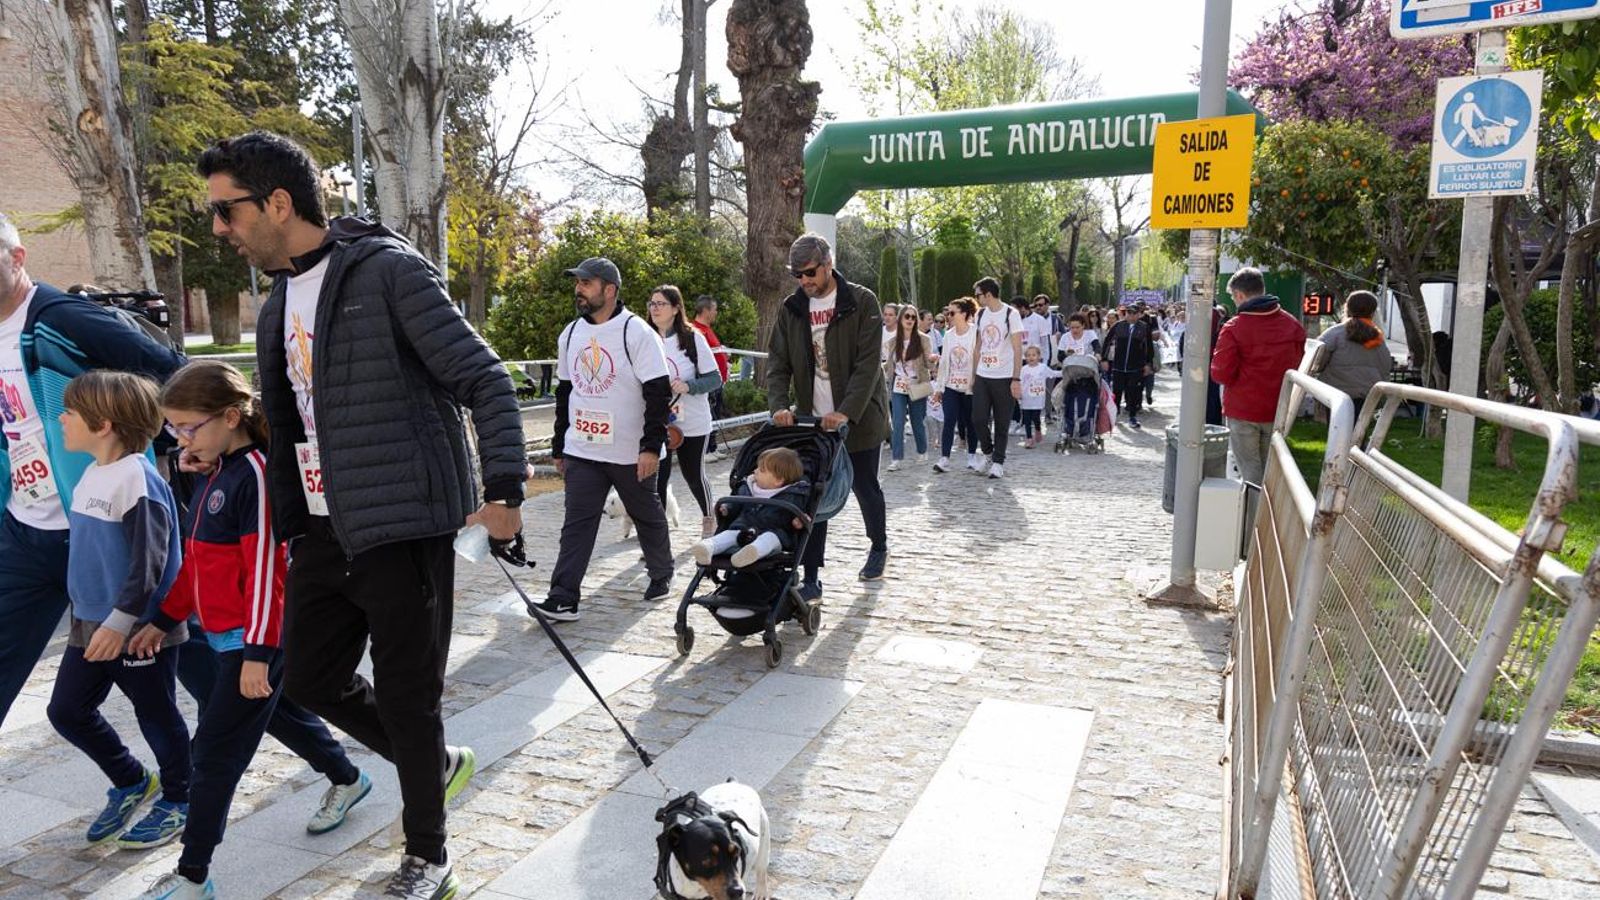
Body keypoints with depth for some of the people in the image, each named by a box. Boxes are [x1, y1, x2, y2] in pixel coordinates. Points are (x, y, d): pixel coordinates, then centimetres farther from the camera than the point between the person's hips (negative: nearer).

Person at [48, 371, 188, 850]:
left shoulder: (138, 479, -21)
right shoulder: (90, 474, 9)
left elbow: (150, 561, -23)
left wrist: (121, 621, -24)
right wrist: (86, 614, 22)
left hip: (141, 629, -9)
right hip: (90, 625, 9)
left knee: (157, 716, 7)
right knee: (66, 710, 14)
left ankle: (177, 801, 26)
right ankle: (131, 782, 33)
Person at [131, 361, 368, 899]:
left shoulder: (254, 474, -19)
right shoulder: (213, 475, 10)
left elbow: (266, 569, -22)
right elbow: (196, 563, 18)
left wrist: (258, 652, -22)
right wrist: (165, 619, 20)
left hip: (254, 637, -9)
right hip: (225, 634, 9)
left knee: (215, 753, -3)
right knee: (282, 714, 24)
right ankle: (347, 780, 45)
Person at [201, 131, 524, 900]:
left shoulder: (390, 272, -11)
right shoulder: (278, 307, 14)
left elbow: (486, 380, -15)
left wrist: (503, 489, -21)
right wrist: (289, 527, 20)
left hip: (404, 526, -8)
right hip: (324, 531, 8)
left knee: (406, 697, 2)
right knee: (311, 679, 15)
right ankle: (437, 765, 37)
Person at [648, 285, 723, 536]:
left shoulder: (693, 337, -9)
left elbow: (715, 379, -8)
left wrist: (688, 386, -24)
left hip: (692, 423, -2)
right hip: (656, 422, 2)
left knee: (694, 475, 12)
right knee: (658, 477, -3)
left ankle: (708, 517, 38)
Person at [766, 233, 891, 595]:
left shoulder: (862, 302, -9)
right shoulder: (791, 308, 4)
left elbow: (868, 362, -15)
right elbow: (777, 362, 3)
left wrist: (846, 412, -25)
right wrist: (779, 405, -15)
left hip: (858, 418, -3)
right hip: (814, 421, 3)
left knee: (864, 487, 11)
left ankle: (879, 548, 38)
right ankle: (811, 578, 7)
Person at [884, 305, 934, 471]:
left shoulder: (923, 340, -4)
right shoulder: (893, 341, 4)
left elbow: (928, 365, -6)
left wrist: (932, 360, -26)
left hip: (917, 387, -2)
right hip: (898, 388, 2)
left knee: (918, 421, 9)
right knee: (897, 423, -6)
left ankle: (922, 452, 30)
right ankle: (896, 459, -5)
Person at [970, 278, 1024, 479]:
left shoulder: (1011, 314, -7)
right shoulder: (980, 315, 10)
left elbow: (1017, 349, -9)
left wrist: (1016, 379, -13)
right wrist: (973, 375, 12)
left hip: (1004, 377, -5)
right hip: (982, 376, 5)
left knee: (1001, 423, 3)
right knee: (978, 419, -1)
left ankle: (998, 462, 14)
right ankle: (988, 453, 21)